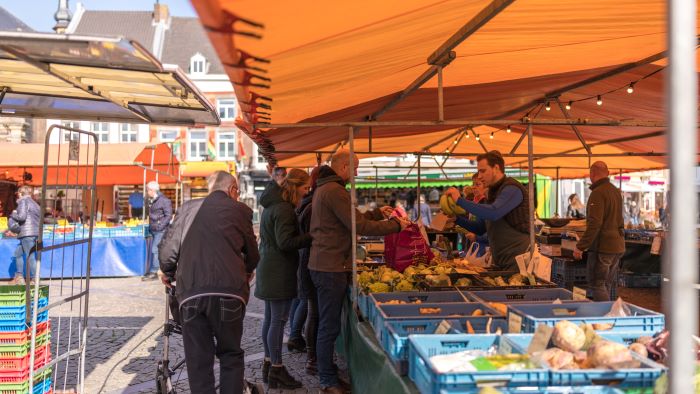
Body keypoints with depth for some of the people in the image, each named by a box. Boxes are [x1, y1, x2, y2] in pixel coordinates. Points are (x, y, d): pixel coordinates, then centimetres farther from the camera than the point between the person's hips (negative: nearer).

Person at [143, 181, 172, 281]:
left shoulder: (164, 200, -11)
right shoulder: (153, 201, 16)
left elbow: (168, 215, -15)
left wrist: (160, 226, -19)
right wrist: (150, 226, 17)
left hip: (160, 231, -9)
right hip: (154, 230, 9)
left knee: (155, 250, -10)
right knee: (153, 251, 10)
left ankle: (153, 272, -5)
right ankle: (152, 271, 15)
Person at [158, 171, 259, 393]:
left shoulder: (188, 208, 14)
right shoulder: (240, 210, 10)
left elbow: (168, 248, 11)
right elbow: (252, 254, 16)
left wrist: (167, 272, 32)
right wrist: (246, 272, 38)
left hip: (190, 293, 1)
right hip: (228, 292, -1)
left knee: (198, 361, 9)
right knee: (231, 356, 13)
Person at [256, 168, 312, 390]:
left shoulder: (272, 205, 15)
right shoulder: (284, 209, -17)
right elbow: (285, 242, -22)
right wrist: (313, 237, -18)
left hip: (269, 270, 10)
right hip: (280, 272, -10)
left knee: (270, 318, 15)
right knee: (279, 320, -4)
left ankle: (269, 364, 24)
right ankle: (276, 371, 3)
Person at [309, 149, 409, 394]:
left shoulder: (323, 188, 16)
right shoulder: (334, 191, -18)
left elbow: (351, 218, 23)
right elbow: (359, 226, -21)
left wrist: (377, 213, 20)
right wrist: (396, 225, -12)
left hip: (323, 265, 11)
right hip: (331, 268, -11)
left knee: (327, 324, 17)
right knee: (330, 326, -2)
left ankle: (327, 373, 28)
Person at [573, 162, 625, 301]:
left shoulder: (598, 193, -16)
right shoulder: (616, 191, 14)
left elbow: (594, 224, -23)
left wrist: (580, 247, -20)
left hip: (602, 247, -9)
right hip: (618, 246, 9)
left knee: (597, 285, -5)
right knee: (609, 285, 16)